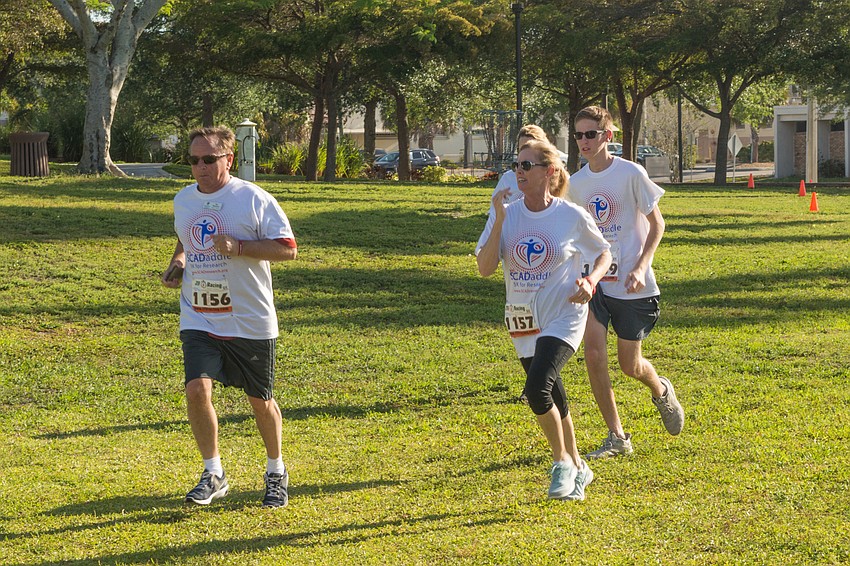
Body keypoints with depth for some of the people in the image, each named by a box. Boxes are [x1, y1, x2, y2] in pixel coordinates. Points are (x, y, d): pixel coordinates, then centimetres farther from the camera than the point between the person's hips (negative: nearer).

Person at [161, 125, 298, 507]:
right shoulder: (183, 200, 8)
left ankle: (276, 473, 32)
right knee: (197, 390, -16)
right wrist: (177, 263, 5)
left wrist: (238, 247, -22)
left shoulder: (253, 199, -9)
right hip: (198, 320, 3)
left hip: (250, 321, -3)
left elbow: (288, 248, -10)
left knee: (260, 400, 8)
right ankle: (213, 475, 1)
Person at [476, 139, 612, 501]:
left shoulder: (572, 217, -8)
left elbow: (603, 253, 7)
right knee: (553, 400, 14)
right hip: (523, 321, 5)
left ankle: (563, 463, -4)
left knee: (537, 387, -24)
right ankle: (578, 468, 35)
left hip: (563, 318, -4)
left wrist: (590, 281, -12)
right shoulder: (507, 215, -2)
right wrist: (500, 220, -18)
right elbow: (485, 268, -11)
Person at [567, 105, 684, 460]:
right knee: (593, 353, -13)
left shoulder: (631, 174, -11)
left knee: (630, 365, 4)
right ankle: (617, 437, -2)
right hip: (595, 281, 4)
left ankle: (661, 391, 41)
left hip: (631, 284, -4)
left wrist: (641, 267, -17)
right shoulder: (577, 183, 4)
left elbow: (657, 224, -6)